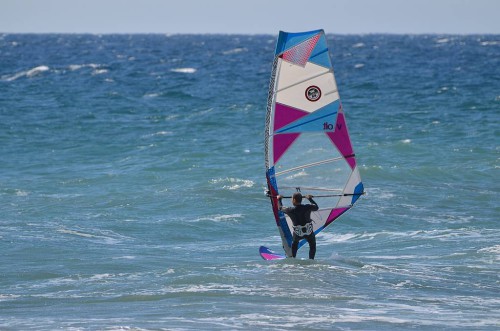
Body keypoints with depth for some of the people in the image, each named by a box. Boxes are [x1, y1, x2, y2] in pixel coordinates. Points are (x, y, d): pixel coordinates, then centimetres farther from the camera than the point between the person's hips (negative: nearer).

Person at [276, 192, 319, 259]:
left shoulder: (290, 210, -15)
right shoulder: (307, 207, -14)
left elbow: (280, 208, 6)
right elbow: (316, 207, 8)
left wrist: (279, 199, 25)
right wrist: (310, 199, 22)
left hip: (297, 233, 0)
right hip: (309, 232, 0)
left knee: (295, 243, 33)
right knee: (312, 245, 25)